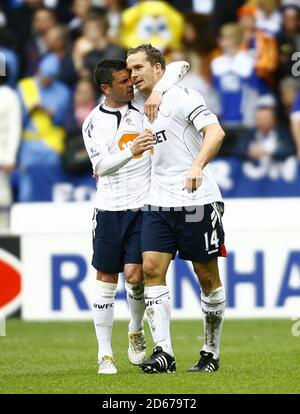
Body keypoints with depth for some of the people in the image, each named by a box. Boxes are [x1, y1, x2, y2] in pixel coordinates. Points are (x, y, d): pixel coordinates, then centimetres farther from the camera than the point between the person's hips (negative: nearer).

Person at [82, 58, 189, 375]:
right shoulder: (93, 122, 0)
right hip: (110, 208, 0)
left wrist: (158, 92, -16)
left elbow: (179, 67, 1)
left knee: (134, 274, -10)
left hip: (144, 205, 0)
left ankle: (136, 332, 18)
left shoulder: (142, 102, 3)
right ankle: (105, 354, 9)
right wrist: (131, 151, -27)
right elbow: (101, 165, -11)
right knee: (106, 278, 2)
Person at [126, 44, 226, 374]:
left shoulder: (182, 97, -7)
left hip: (197, 202, -7)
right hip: (159, 204, 7)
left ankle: (211, 353, 13)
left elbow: (215, 132, -21)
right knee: (151, 269, -10)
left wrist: (197, 165, -36)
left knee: (208, 277, 2)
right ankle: (163, 352, -13)